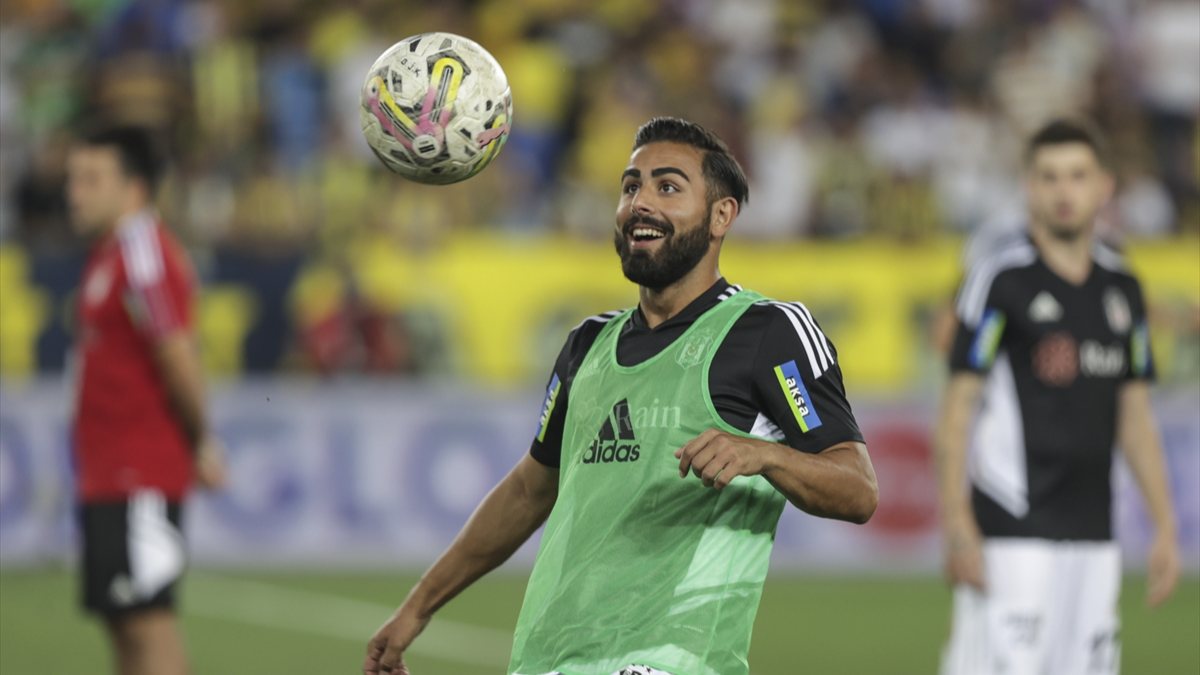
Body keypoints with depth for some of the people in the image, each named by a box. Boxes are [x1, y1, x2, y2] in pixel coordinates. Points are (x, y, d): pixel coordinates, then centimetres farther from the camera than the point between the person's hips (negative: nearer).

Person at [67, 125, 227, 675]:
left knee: (147, 624, -11)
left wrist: (202, 444, -12)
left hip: (139, 481, -10)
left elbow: (177, 355, -19)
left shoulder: (141, 253, -14)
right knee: (124, 628, 10)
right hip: (108, 479, 10)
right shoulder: (109, 253, 16)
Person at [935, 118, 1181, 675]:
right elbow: (957, 408, -8)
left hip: (1092, 534, 6)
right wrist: (957, 524, -16)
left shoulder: (1122, 289, 13)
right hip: (1013, 535, -6)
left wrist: (1164, 526, 14)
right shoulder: (1002, 278, -5)